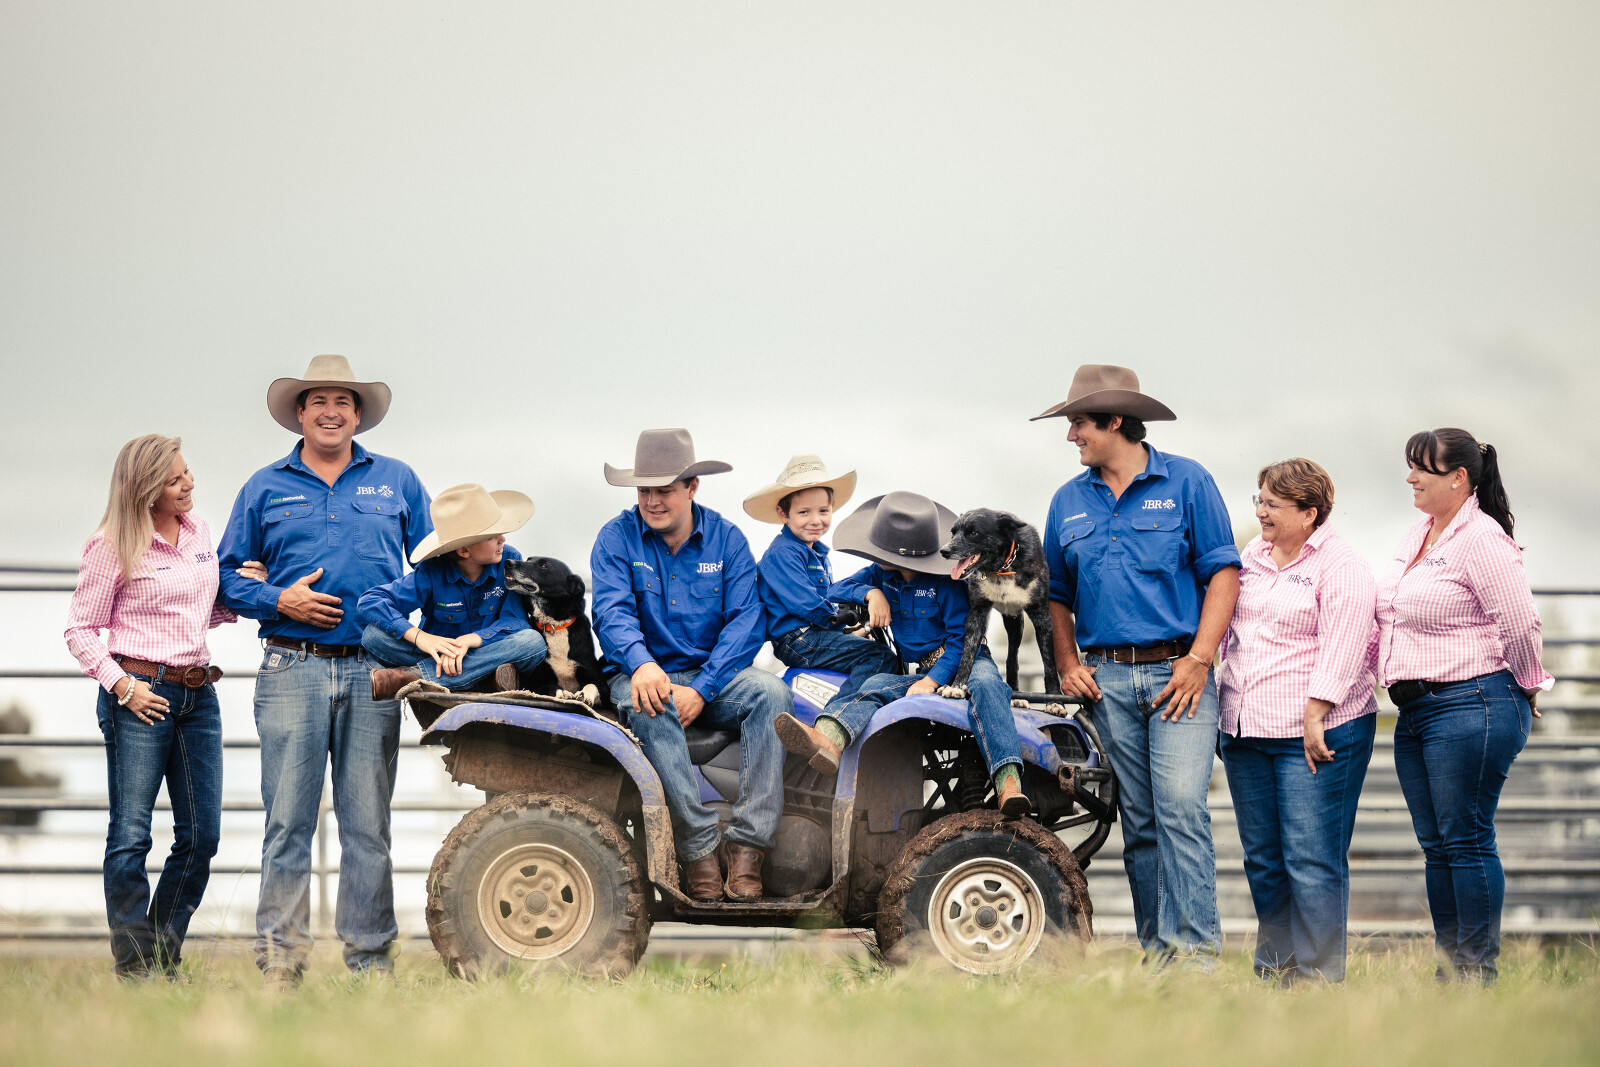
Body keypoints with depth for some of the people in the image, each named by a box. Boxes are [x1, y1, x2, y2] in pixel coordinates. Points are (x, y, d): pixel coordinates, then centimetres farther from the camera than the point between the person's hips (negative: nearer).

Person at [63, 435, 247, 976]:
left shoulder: (199, 530, 12)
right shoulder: (114, 546, -6)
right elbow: (81, 631, -3)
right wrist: (121, 685, -13)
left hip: (198, 695, 6)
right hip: (141, 696, -6)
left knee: (201, 836, 3)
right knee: (131, 837, -5)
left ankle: (165, 962, 13)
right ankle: (134, 969, 0)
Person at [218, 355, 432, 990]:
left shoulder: (395, 482, 14)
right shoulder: (265, 489, 12)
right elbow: (229, 576, 13)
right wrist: (278, 601, -5)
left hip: (373, 671, 1)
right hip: (292, 669, -1)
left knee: (368, 822, 1)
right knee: (288, 818, -5)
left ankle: (371, 959, 6)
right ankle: (279, 959, -3)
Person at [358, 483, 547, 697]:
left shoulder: (510, 560, -7)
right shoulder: (432, 573, -12)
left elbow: (515, 621, -14)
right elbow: (369, 602, -18)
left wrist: (468, 640, -32)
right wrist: (419, 637, -34)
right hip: (440, 656, -1)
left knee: (533, 641, -30)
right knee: (373, 634, -22)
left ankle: (412, 676, -32)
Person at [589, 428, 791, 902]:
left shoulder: (727, 539, 3)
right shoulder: (617, 538, 1)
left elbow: (746, 622, -6)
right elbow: (612, 611, -14)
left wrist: (701, 689, -21)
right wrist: (642, 664, -36)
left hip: (712, 675, 2)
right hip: (645, 673, -2)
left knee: (769, 691, -29)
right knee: (648, 706, -37)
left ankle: (747, 842, -31)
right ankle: (699, 847, -36)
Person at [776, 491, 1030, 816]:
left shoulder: (945, 582, -10)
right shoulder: (882, 573, 10)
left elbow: (962, 637, -13)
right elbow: (835, 591, 14)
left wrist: (933, 680, -26)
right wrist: (870, 592, -7)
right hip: (922, 672, 5)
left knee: (985, 683, -40)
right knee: (875, 687, -26)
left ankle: (1008, 782, -57)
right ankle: (826, 740, -59)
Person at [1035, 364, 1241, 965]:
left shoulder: (1186, 483, 2)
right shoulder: (1069, 502, 15)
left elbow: (1223, 572, -2)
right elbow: (1057, 595, 21)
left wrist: (1198, 660, -11)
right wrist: (1068, 666, 6)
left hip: (1178, 672, -4)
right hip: (1107, 679, 4)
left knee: (1181, 808, -16)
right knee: (1138, 822, 5)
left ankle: (1196, 950, -18)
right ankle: (1156, 954, 7)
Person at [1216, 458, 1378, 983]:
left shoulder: (1341, 566, -8)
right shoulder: (1254, 554, 15)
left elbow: (1340, 650, -14)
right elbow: (1228, 628, 22)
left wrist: (1315, 717, -19)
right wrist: (1220, 707, 18)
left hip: (1315, 734, -7)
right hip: (1245, 732, 7)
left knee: (1312, 860, -8)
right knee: (1263, 860, 10)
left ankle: (1317, 977, -3)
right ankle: (1274, 968, 18)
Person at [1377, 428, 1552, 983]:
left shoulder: (1481, 539, -14)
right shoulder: (1416, 535, 15)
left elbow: (1520, 624, -17)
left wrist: (1526, 686, -5)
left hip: (1469, 706, -9)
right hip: (1416, 710, 9)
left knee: (1467, 841, -7)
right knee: (1436, 846, 10)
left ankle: (1479, 973, -2)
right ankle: (1449, 968, 14)